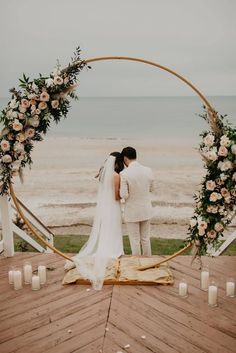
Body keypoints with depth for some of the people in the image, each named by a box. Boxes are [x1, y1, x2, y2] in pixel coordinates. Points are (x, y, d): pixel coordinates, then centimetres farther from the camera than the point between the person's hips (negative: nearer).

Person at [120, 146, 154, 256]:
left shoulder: (124, 174, -20)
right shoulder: (148, 171, -7)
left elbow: (124, 195, -19)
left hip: (132, 212, -4)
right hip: (146, 210, 4)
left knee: (135, 240, 10)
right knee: (146, 238, 19)